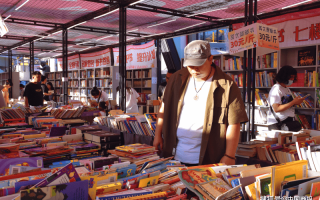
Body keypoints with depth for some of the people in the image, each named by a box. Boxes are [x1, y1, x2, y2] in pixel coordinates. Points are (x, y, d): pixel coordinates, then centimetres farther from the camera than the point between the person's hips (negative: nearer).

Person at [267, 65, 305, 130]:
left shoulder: (287, 89, 14)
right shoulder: (276, 89, -13)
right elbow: (276, 109, -21)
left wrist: (296, 101, 7)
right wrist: (293, 102, -18)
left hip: (289, 121, 8)